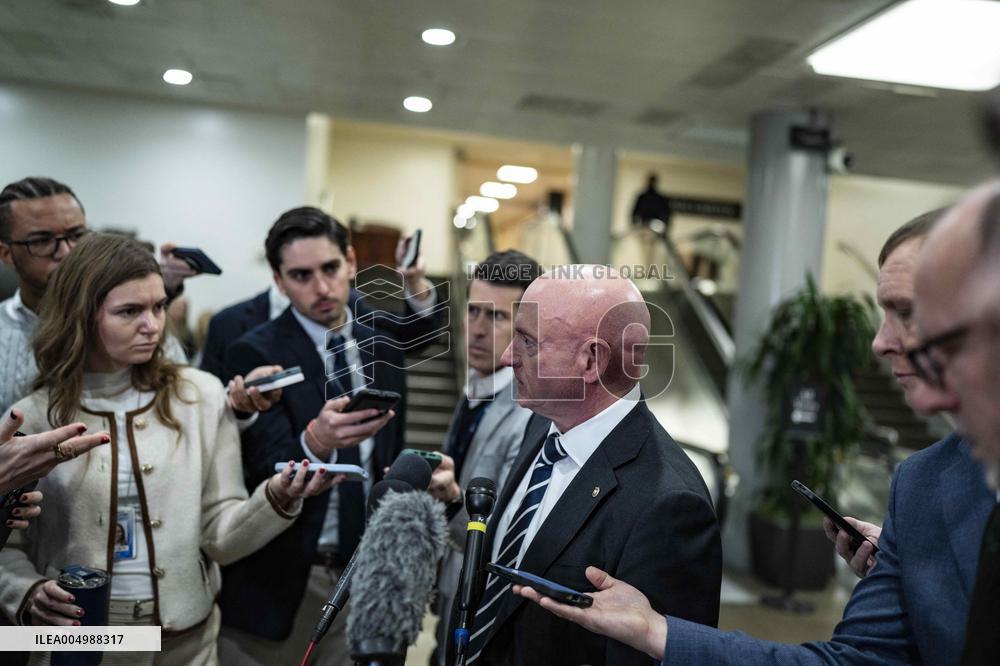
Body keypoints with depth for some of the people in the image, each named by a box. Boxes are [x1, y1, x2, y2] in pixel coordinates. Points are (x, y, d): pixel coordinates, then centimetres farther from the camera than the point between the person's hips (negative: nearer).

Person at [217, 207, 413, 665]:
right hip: (282, 580, -4)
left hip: (366, 572, 4)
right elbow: (268, 471, -22)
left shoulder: (385, 352, 4)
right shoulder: (253, 354, -12)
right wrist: (315, 441, -41)